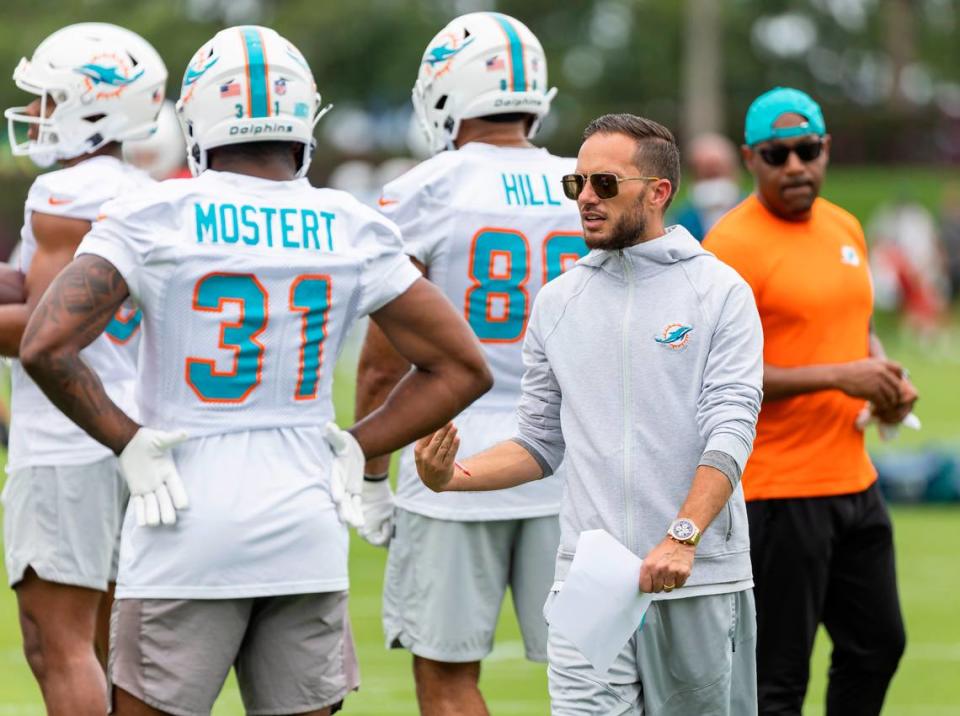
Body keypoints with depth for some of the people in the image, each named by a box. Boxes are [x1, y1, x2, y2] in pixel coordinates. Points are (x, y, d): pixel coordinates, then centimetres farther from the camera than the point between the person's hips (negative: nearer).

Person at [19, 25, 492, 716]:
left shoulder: (155, 219, -6)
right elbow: (461, 367, 7)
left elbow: (45, 348, -16)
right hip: (306, 529, 3)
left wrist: (129, 443, -6)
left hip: (189, 529, -3)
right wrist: (355, 448, 8)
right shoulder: (353, 232, 3)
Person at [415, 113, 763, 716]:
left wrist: (683, 537, -24)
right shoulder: (558, 302, 12)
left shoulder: (719, 292, -1)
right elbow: (541, 444, 15)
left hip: (700, 579, -2)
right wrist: (454, 477, -4)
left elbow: (730, 431, -11)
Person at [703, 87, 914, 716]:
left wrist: (887, 379, 4)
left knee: (877, 646, 16)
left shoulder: (846, 228, 12)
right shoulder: (732, 245, -13)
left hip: (853, 479, 8)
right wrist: (837, 377, -21)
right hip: (777, 492, -8)